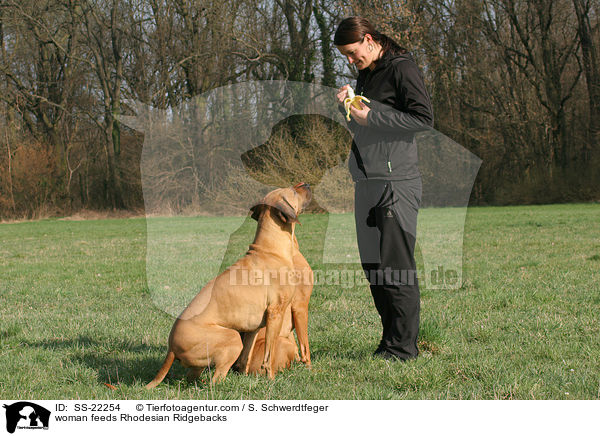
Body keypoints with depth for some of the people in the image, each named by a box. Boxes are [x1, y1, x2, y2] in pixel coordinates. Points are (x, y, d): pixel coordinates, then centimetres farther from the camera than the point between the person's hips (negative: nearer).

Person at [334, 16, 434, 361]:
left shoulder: (402, 68, -6)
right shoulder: (365, 74, 19)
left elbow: (424, 118, -14)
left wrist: (370, 116, -13)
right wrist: (347, 107, 6)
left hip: (397, 181, -9)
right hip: (367, 181, 9)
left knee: (396, 267, -9)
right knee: (373, 266, 9)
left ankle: (404, 346, -3)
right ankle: (390, 342, 16)